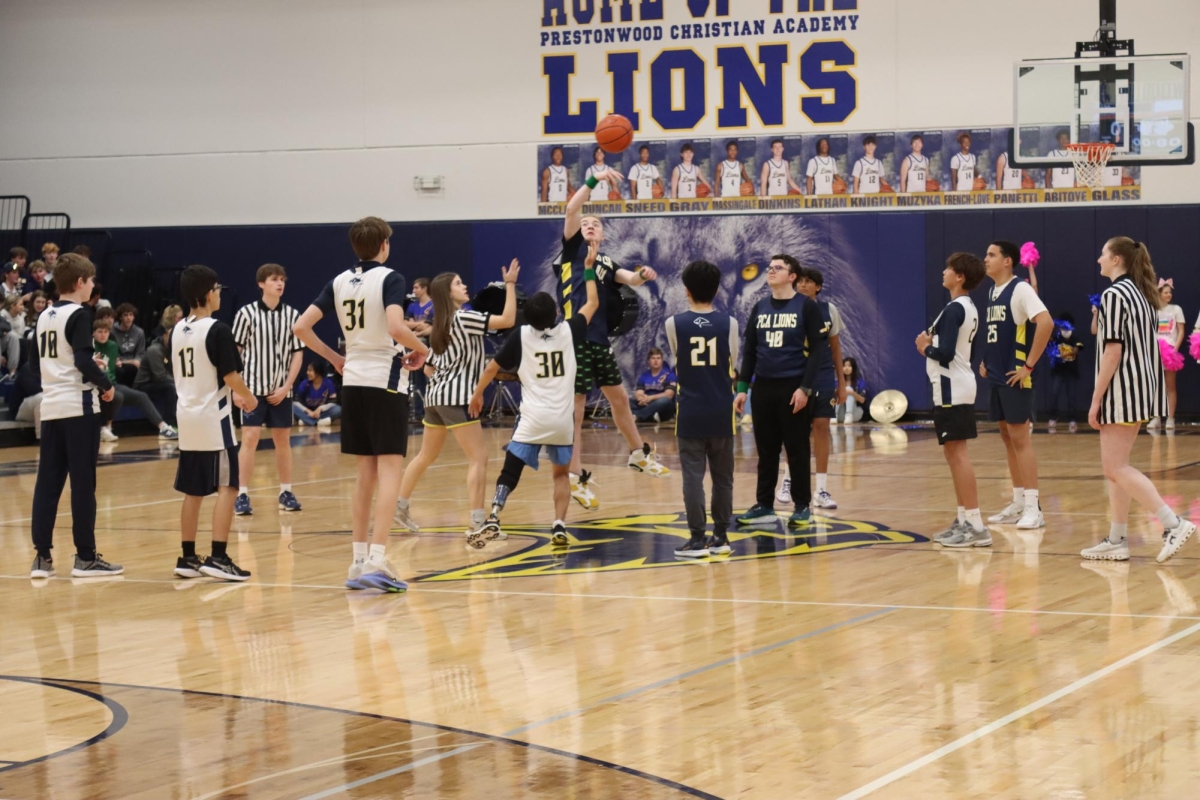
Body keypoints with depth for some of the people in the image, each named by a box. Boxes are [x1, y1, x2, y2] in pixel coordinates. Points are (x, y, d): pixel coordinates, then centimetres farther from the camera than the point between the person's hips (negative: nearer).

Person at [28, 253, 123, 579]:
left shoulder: (44, 316, 13)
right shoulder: (78, 315, -11)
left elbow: (36, 359, 20)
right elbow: (83, 360, -20)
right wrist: (106, 384, -6)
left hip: (50, 408, 8)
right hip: (78, 408, -7)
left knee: (48, 482, 6)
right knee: (83, 484, -3)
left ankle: (42, 556, 4)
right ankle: (85, 557, 0)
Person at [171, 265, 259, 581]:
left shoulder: (178, 331, 9)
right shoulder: (217, 331, -14)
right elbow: (231, 377, -15)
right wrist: (249, 397, 5)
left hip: (187, 418, 7)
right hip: (214, 419, -7)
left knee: (193, 491, 12)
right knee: (226, 487, -4)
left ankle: (188, 558, 14)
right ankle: (218, 557, -11)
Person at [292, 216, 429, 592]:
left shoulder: (339, 282, 9)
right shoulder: (390, 278, -8)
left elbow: (300, 327, 4)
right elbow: (396, 327, -25)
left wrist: (334, 358, 15)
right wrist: (420, 349, -7)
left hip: (353, 381, 6)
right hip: (386, 381, -6)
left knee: (366, 472, 13)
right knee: (390, 470, -6)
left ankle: (359, 560, 13)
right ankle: (377, 560, -16)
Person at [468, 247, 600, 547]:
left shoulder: (521, 336, -4)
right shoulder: (568, 331, -1)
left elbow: (492, 367, 4)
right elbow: (592, 303, 17)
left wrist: (477, 395, 20)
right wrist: (589, 268, 25)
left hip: (533, 418, -2)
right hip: (563, 419, 2)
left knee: (509, 473, -1)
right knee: (561, 473, 20)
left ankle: (493, 519, -22)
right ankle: (559, 526, 6)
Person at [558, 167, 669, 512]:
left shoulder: (606, 263, 17)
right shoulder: (572, 248, 4)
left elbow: (629, 279, 1)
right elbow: (571, 209, -9)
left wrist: (641, 275, -21)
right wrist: (595, 180, -16)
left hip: (600, 340, 6)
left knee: (619, 398, 20)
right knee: (574, 410, -3)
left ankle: (639, 454, 39)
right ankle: (576, 478, 2)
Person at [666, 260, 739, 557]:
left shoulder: (674, 324, -6)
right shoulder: (729, 323, -4)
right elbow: (732, 364, 8)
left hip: (690, 413, -1)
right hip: (721, 413, 1)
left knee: (693, 475, 0)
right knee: (722, 476, 10)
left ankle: (697, 538, -3)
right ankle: (720, 536, 15)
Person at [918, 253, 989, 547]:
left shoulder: (954, 309, -15)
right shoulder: (968, 308, 15)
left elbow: (945, 354, -22)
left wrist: (925, 348, -4)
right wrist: (931, 342, 5)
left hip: (952, 389, -10)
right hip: (959, 387, 10)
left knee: (957, 452, -9)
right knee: (953, 452, 15)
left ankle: (976, 525, -11)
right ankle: (964, 520, 21)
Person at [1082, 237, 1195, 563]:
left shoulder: (1114, 294, -13)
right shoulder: (1141, 294, 15)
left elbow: (1113, 351, -18)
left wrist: (1096, 400, -16)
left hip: (1121, 389, -10)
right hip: (1140, 388, 10)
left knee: (1116, 468, -8)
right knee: (1115, 467, 12)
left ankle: (1173, 524, -15)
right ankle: (1117, 540, 12)